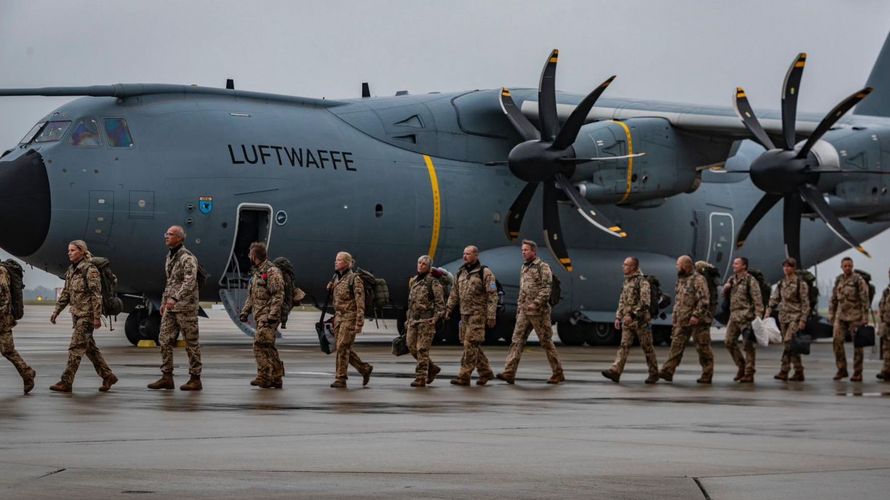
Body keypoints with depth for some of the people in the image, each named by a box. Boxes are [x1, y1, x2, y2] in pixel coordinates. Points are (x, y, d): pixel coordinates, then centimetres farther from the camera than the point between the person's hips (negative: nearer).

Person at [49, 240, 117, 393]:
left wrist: (97, 317, -19)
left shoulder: (90, 270, -13)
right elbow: (65, 293, 18)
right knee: (89, 347, 12)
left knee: (76, 347, -9)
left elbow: (96, 295, -16)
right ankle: (107, 376, 21)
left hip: (87, 314, -9)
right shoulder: (71, 270, 12)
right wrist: (56, 311, 13)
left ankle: (66, 382, -9)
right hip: (77, 313, 9)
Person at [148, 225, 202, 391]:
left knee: (191, 343, -1)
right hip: (170, 307, 9)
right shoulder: (170, 256, 15)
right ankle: (166, 377, 7)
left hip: (185, 306, -9)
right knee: (165, 340, 4)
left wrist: (175, 298, -34)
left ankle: (195, 379, 5)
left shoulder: (187, 258, -14)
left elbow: (190, 282, -26)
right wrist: (164, 302, 20)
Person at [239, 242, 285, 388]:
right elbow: (251, 296, 25)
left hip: (268, 316, -10)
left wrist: (272, 315, -24)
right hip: (260, 317, 10)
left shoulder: (272, 272, -11)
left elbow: (278, 295, -18)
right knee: (268, 347, 10)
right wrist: (245, 311, 14)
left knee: (260, 345, -15)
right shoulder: (257, 272, 20)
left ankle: (264, 377, -16)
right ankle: (276, 378, 14)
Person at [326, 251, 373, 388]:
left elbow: (360, 302, -14)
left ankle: (340, 379, -7)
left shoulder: (354, 279, -10)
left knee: (342, 347, -10)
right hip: (338, 317, 8)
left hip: (350, 317, -8)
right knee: (345, 349, 8)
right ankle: (365, 369, 23)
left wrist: (359, 323, -18)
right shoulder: (336, 278, 13)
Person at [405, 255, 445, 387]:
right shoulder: (413, 281, 17)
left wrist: (436, 318, -17)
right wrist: (408, 319, 21)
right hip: (413, 319, 7)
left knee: (422, 349, -9)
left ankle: (421, 378, -6)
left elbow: (440, 302, -7)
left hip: (426, 320, -7)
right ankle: (432, 368, 21)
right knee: (411, 346, 4)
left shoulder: (433, 282, -4)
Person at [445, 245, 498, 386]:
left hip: (478, 314, -7)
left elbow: (492, 296, -10)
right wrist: (449, 308, 10)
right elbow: (455, 293, 20)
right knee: (474, 345, 11)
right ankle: (485, 372, 23)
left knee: (470, 344, -10)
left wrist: (491, 315, -15)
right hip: (464, 314, 7)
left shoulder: (485, 273, -7)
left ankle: (464, 376, -9)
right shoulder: (461, 273, 14)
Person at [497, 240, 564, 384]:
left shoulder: (543, 268, -7)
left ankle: (558, 374, 10)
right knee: (517, 341, -4)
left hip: (538, 311, -7)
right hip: (524, 311, 7)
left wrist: (536, 303, -25)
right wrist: (519, 308, 17)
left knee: (546, 342, 0)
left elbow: (546, 289, -15)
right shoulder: (523, 268, 16)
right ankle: (509, 372, -10)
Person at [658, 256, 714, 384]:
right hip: (682, 321, 8)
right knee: (676, 345, 2)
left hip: (697, 321, -8)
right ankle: (668, 371, -2)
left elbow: (704, 300, -19)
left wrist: (696, 315, -24)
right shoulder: (681, 280, 16)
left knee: (703, 347, 0)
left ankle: (707, 375, 6)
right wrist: (675, 315, 18)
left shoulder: (698, 279, -12)